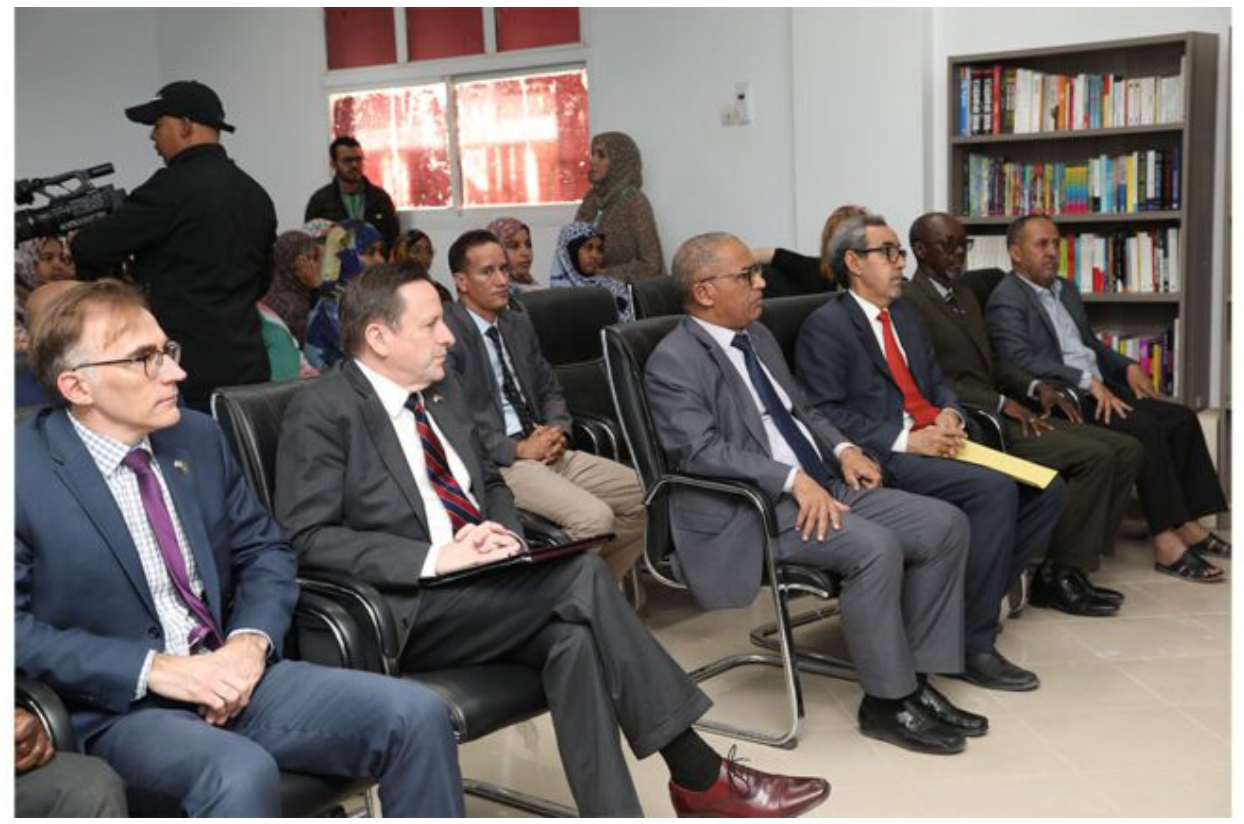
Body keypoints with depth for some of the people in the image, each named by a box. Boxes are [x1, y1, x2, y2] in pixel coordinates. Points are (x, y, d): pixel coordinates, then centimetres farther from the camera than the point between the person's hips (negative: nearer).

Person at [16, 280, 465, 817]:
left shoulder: (199, 438, 9)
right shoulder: (23, 473, -8)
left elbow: (265, 550, 15)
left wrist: (252, 640, -6)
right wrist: (153, 669, -18)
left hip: (230, 675, 6)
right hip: (121, 708, -5)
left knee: (417, 715, -13)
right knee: (242, 773, -37)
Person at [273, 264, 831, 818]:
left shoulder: (443, 391, 15)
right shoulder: (322, 412, -7)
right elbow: (308, 539, -14)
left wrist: (501, 533, 0)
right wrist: (434, 558, -23)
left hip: (477, 589, 7)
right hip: (402, 613, -6)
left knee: (572, 637, -26)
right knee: (581, 576, -24)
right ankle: (699, 774, -15)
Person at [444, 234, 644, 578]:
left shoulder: (519, 324, 18)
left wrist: (557, 431, 2)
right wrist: (518, 450, -16)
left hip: (546, 449, 8)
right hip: (497, 461, -8)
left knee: (646, 494, -4)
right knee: (594, 517, -27)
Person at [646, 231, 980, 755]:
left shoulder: (759, 336, 18)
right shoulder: (674, 361, -9)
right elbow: (699, 449, -20)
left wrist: (841, 449, 5)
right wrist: (792, 478, -27)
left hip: (822, 486, 9)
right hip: (751, 510, -9)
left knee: (945, 525, -3)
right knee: (875, 547, -30)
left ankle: (915, 680, 2)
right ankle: (887, 703, -12)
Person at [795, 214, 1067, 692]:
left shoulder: (903, 314, 24)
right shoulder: (825, 326, -3)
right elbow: (826, 414, -12)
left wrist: (948, 413, 0)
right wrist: (904, 440, -19)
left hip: (934, 442, 8)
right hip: (884, 458, -8)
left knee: (1047, 489, -7)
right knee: (995, 489, -28)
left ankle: (978, 600, 2)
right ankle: (974, 644, -19)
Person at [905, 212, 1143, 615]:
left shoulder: (965, 296, 21)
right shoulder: (909, 303, -9)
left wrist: (1035, 387, 5)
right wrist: (1002, 403, -21)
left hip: (1003, 413, 10)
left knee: (1126, 449, 0)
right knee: (1094, 457, -22)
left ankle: (1075, 562, 1)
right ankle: (1057, 575, -10)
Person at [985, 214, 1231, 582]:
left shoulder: (1066, 291, 23)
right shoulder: (1006, 300, -7)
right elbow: (1020, 360, -21)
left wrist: (1127, 367, 9)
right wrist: (1088, 382, -25)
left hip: (1098, 387, 9)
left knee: (1181, 418, -6)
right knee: (1144, 428, -27)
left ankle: (1189, 525, -5)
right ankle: (1166, 542, -24)